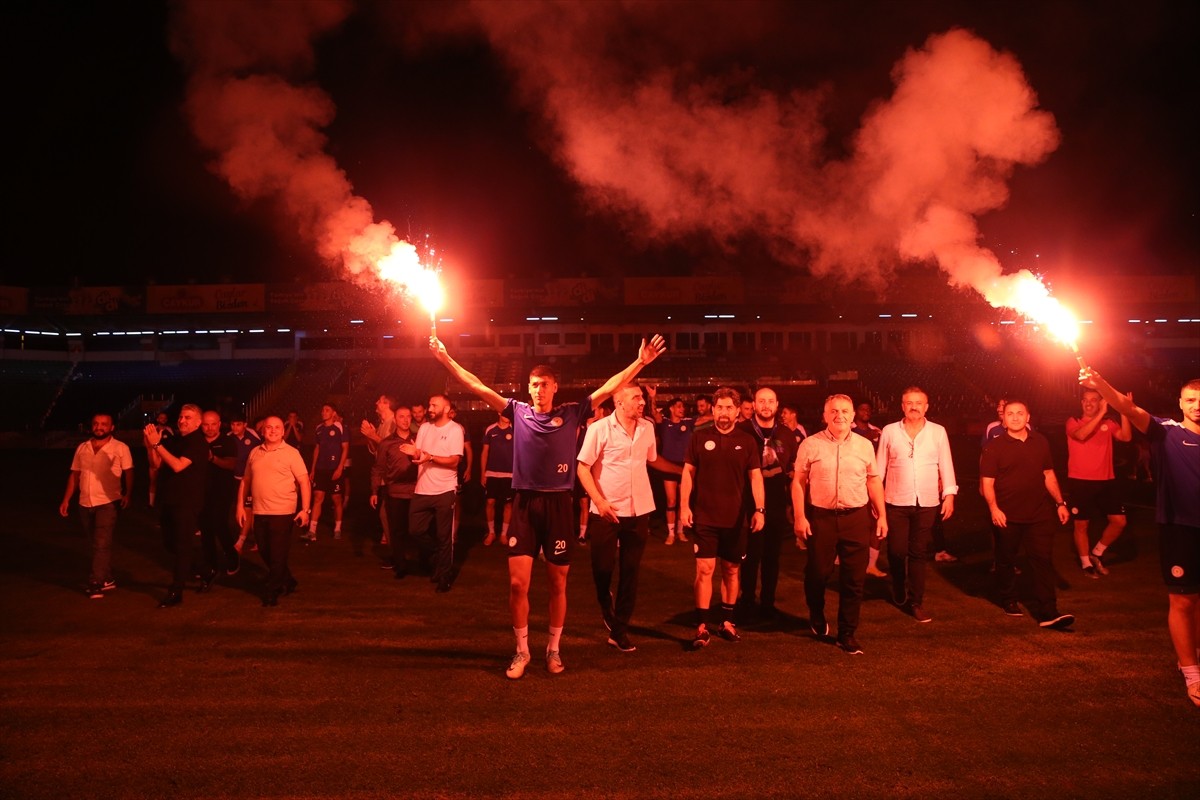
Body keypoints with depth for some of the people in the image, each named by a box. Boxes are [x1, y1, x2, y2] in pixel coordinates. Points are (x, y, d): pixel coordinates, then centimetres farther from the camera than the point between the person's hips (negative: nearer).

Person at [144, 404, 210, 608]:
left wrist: (157, 444, -22)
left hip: (188, 502, -8)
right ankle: (207, 571, 30)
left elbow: (178, 465, -21)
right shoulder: (173, 441, 12)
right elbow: (156, 464, 7)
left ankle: (176, 592, 4)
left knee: (182, 546, -3)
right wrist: (150, 445, -9)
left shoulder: (198, 442, -11)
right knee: (170, 544, 15)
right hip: (168, 500, 8)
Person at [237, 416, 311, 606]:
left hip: (283, 512, -5)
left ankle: (271, 591, 14)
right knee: (265, 553, 14)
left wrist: (305, 509, -15)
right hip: (259, 512, 5)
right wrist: (240, 505, 10)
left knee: (278, 555, 0)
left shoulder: (291, 453, -4)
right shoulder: (255, 453, 10)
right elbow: (245, 481, 16)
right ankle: (287, 582, 34)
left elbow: (304, 482, -8)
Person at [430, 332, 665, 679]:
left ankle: (553, 649, 27)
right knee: (518, 583, -1)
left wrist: (639, 362, -9)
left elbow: (607, 389, -3)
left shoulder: (572, 413, 1)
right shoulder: (518, 411, 4)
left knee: (558, 584, 9)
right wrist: (446, 359, -1)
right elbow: (478, 386, 3)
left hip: (558, 505, 0)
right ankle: (521, 651, 18)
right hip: (524, 504, 1)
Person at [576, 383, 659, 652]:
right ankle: (607, 608, 37)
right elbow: (583, 468, -9)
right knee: (602, 569, 4)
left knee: (630, 572, 8)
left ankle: (619, 630, 20)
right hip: (607, 511, -4)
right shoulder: (599, 429, -10)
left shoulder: (647, 428, 3)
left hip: (639, 511, 4)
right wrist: (600, 502, -17)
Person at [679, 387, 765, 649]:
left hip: (736, 518, 2)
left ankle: (726, 621, 27)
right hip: (704, 516, -2)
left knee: (731, 569, 12)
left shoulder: (747, 441, 2)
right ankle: (702, 626, 2)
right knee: (704, 569, -5)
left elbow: (755, 477, 1)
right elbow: (688, 473, 2)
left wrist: (759, 509, -9)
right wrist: (684, 506, -6)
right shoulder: (699, 438, 0)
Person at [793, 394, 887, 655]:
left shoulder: (864, 445, 6)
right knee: (817, 573, 7)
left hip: (856, 517, 2)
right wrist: (799, 517, -6)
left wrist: (882, 515, 6)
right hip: (821, 517, -2)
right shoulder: (810, 445, -2)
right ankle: (816, 616, 37)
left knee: (854, 579, 5)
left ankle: (847, 633, 20)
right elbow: (798, 482, -1)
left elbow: (874, 481, 10)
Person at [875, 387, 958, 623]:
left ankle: (915, 601, 16)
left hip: (927, 503, 0)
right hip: (896, 502, 0)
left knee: (919, 553, 4)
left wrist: (949, 494, -2)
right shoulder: (889, 431, 2)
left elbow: (946, 465, 4)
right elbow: (879, 468, 4)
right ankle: (898, 590, 28)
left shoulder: (938, 432, 3)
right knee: (896, 551, 1)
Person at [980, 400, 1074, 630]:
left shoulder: (1040, 442, 8)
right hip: (1007, 517, -2)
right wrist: (994, 508, -22)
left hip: (1039, 515, 3)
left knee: (1043, 561, -3)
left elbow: (1049, 475, 16)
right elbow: (987, 482, -8)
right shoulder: (994, 447, -5)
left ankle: (1047, 613, -4)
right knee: (1005, 561, 11)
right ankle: (1008, 601, 30)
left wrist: (1060, 503, 10)